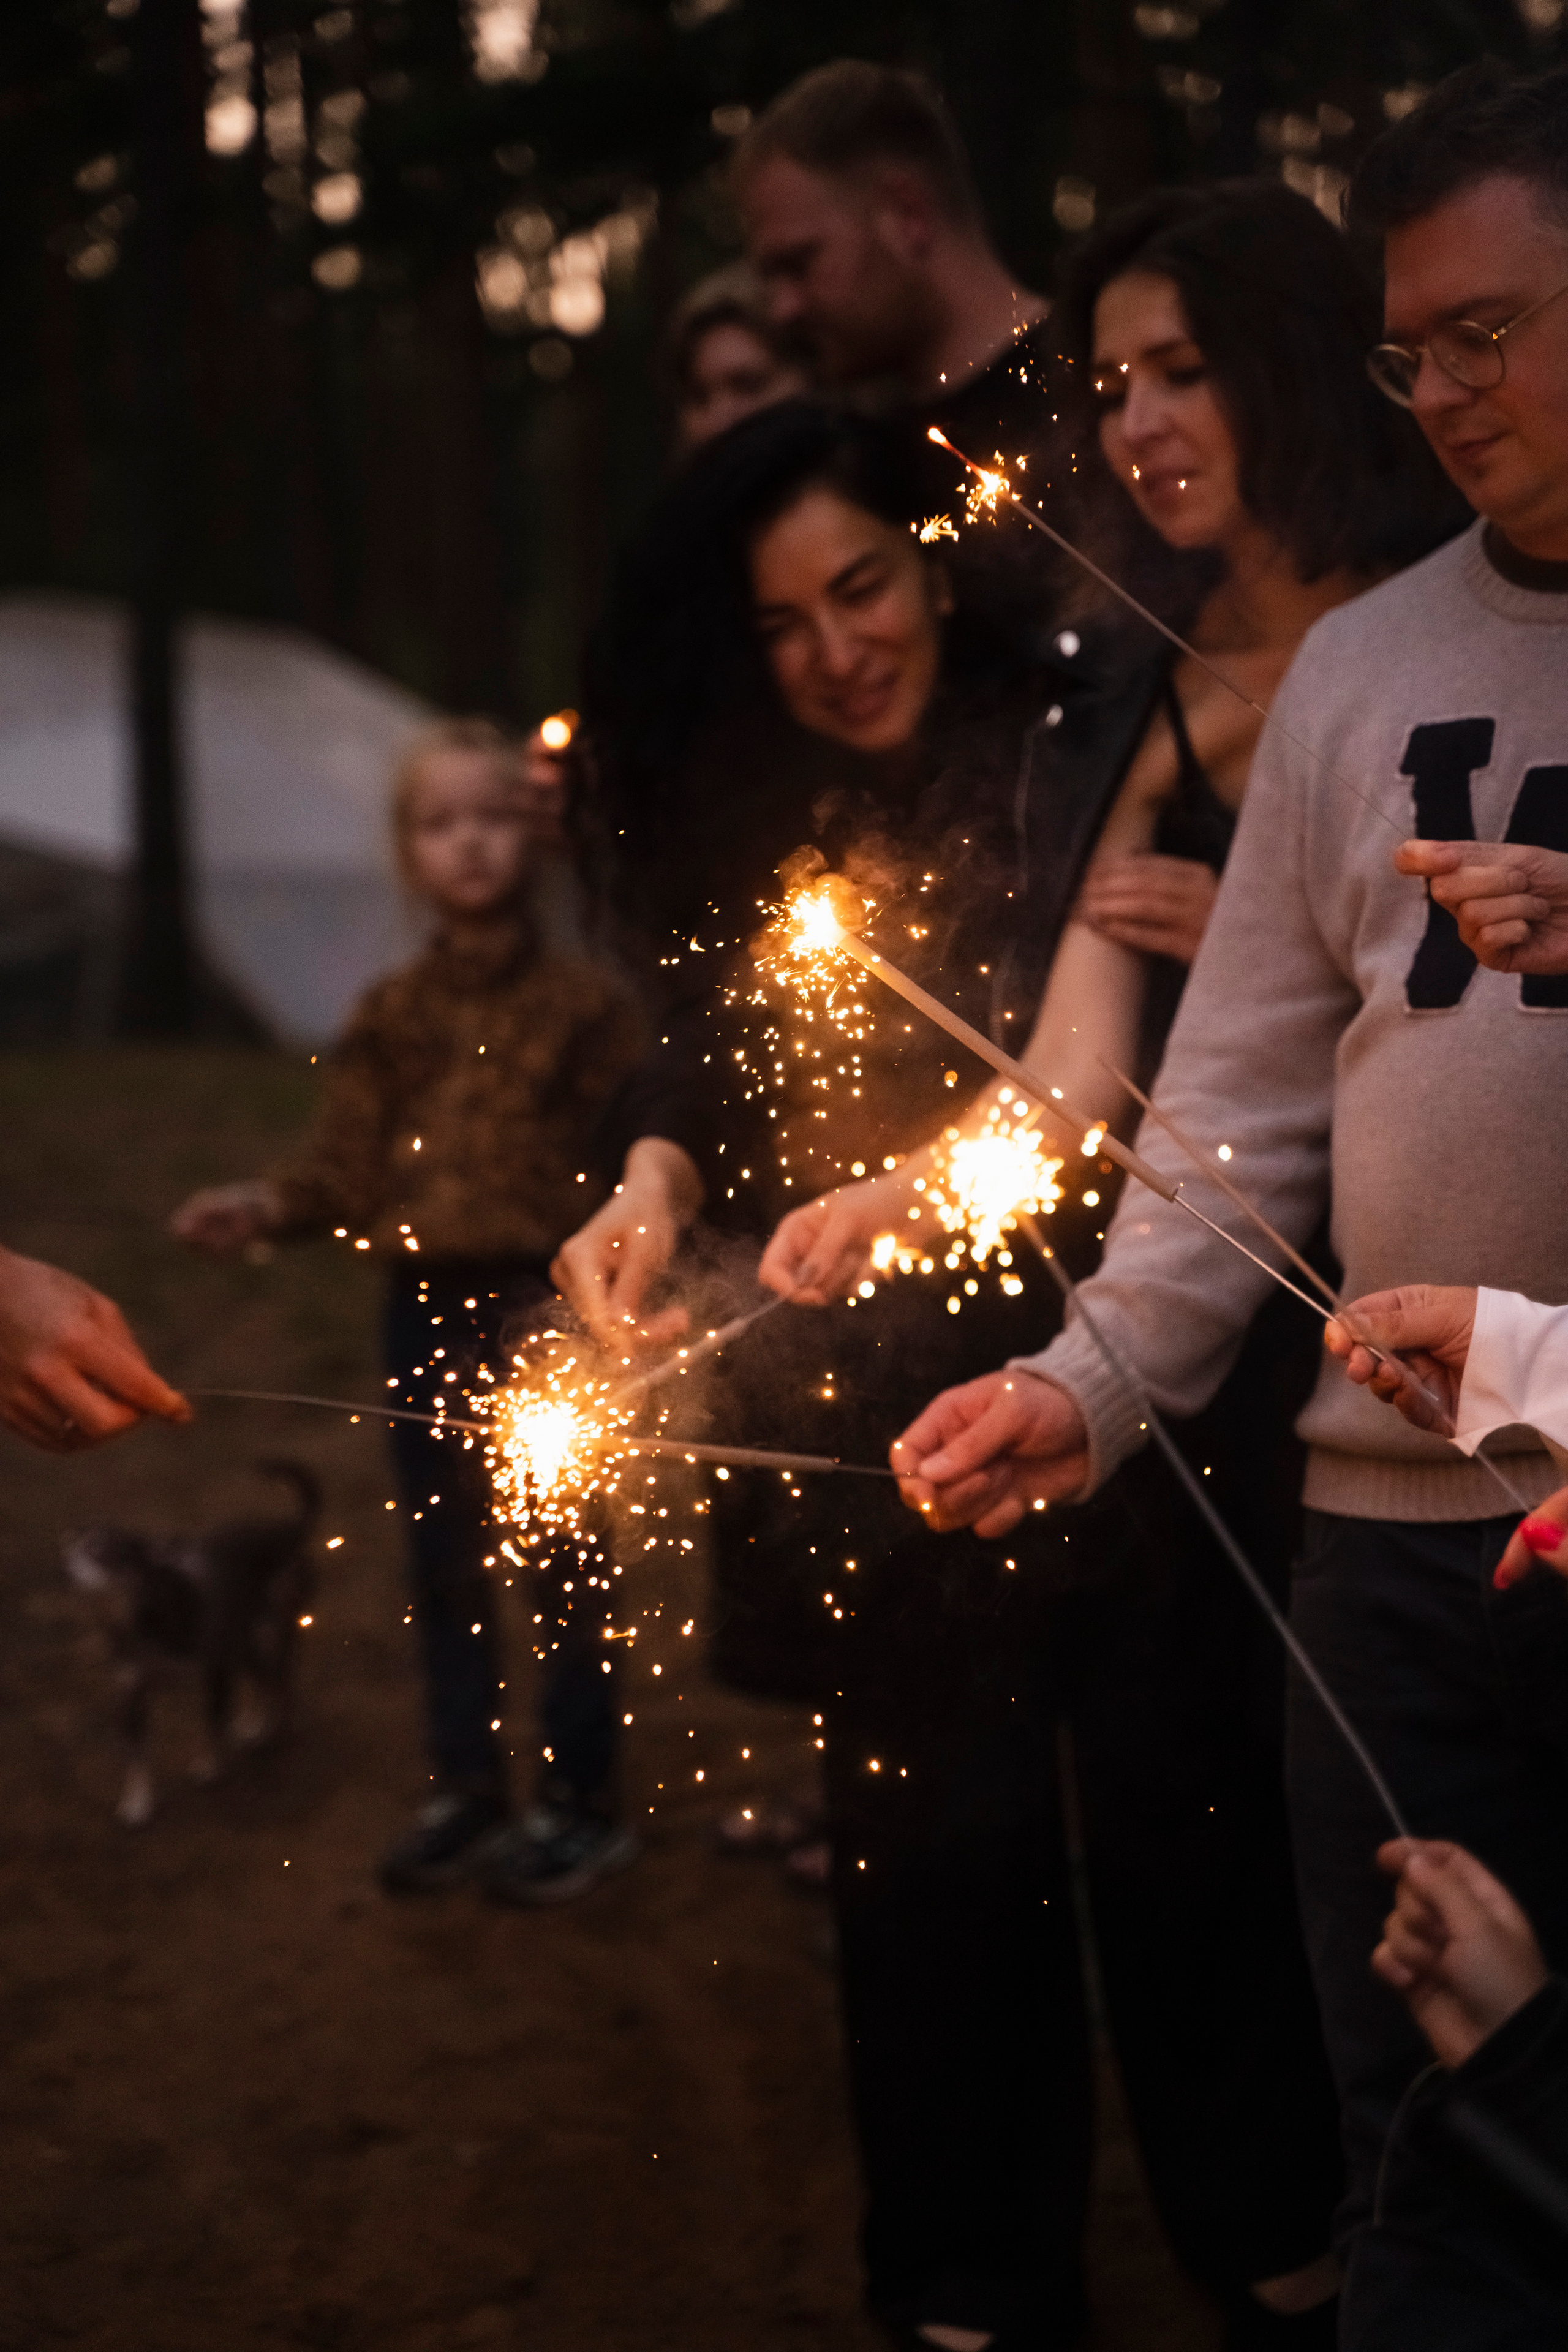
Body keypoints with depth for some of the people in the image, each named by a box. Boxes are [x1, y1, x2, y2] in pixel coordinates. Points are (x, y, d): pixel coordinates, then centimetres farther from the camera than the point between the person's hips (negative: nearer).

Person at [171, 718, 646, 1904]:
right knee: (446, 1563, 12)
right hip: (428, 1314, 4)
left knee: (571, 1563, 3)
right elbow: (348, 1170, 3)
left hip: (549, 1314, -4)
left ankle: (584, 1803, 16)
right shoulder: (392, 1016, 7)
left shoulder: (586, 1004, -4)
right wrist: (267, 1206, -15)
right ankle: (468, 1794, 25)